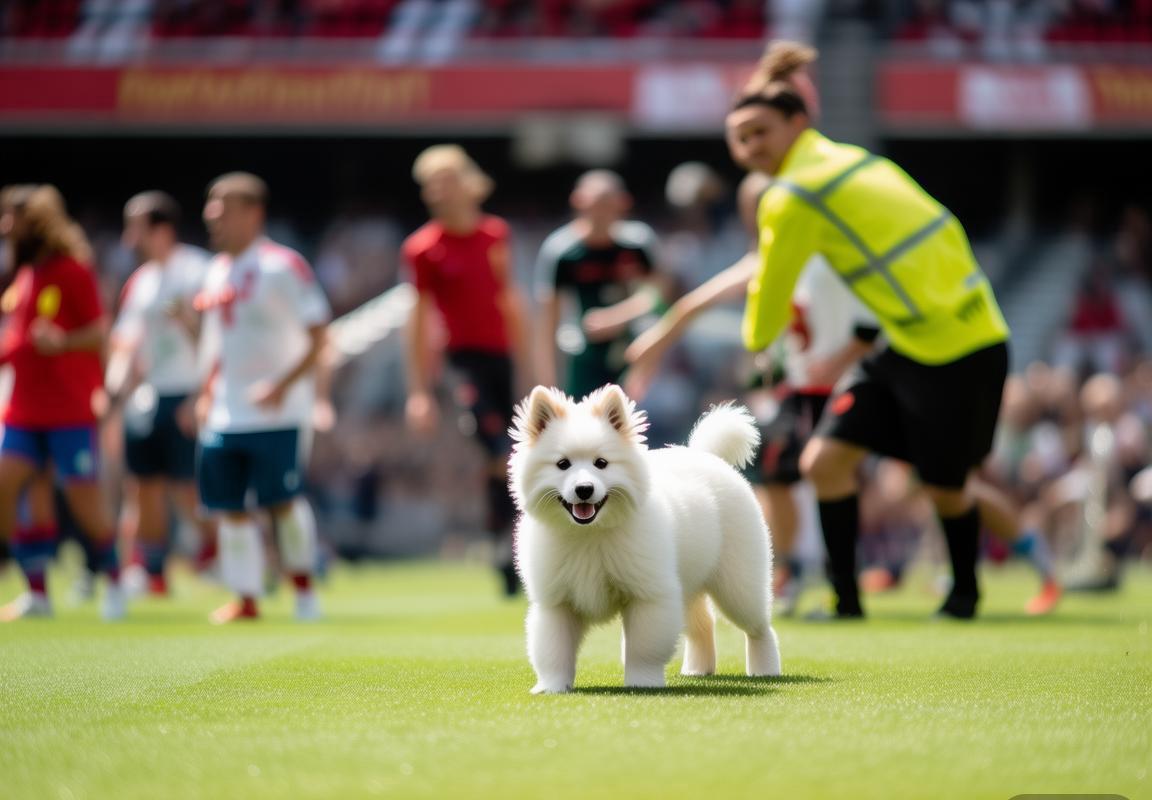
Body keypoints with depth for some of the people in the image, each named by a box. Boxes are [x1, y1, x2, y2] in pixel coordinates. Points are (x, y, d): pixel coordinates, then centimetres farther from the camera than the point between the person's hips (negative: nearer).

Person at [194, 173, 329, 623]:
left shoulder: (284, 266, -9)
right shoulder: (217, 271, 13)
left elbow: (318, 336, -10)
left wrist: (284, 385, -18)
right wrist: (207, 393, 16)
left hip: (274, 412, -7)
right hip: (223, 414, 7)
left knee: (281, 499, -5)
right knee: (229, 506, 5)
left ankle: (303, 585, 15)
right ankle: (246, 598, 13)